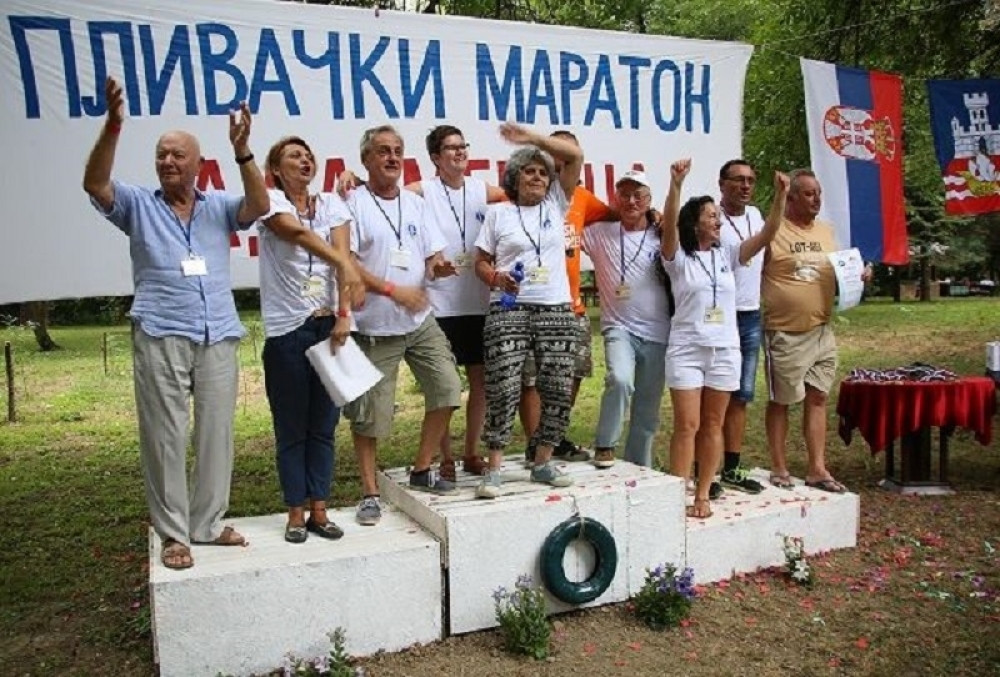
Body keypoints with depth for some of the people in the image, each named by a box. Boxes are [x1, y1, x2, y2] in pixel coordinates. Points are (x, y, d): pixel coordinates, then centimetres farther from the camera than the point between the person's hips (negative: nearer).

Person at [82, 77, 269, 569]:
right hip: (160, 338, -2)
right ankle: (173, 533, 11)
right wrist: (112, 127, -19)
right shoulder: (139, 205, 11)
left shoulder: (219, 207, 14)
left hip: (219, 338, 2)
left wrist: (241, 152, -16)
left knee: (216, 432, 7)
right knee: (165, 436, 0)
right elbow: (95, 183, -5)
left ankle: (208, 524, 20)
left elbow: (259, 206, -3)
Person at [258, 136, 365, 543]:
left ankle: (319, 510, 19)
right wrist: (347, 266, -37)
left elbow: (342, 256, -3)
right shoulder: (271, 201, -2)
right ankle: (296, 514, 16)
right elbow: (298, 233, -22)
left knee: (324, 424, 9)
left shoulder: (331, 203, 9)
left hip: (328, 325, 3)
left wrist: (344, 315, -16)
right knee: (291, 427, 5)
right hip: (287, 329, -3)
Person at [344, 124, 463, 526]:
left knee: (447, 390, 1)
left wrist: (437, 267, -11)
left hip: (421, 321, 6)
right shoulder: (353, 204, -6)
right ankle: (370, 492, 16)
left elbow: (432, 258, 13)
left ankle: (421, 471, 19)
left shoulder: (416, 204, 12)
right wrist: (393, 290, -18)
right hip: (375, 327, -5)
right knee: (370, 414, 0)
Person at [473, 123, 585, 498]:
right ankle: (494, 468, 0)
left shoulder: (555, 204, 13)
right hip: (509, 311, -2)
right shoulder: (498, 212, 10)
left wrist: (531, 137, 1)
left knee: (558, 390, 2)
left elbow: (576, 155, 5)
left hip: (557, 310, 2)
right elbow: (481, 262, 9)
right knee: (503, 390, -9)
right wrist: (497, 278, -12)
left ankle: (543, 462, 16)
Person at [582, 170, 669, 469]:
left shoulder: (662, 237, 6)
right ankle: (605, 445, -7)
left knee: (648, 410, 9)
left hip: (657, 334, 3)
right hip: (619, 328, -2)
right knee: (620, 380, -30)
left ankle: (639, 469, 26)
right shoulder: (600, 232, 3)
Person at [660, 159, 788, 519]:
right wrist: (676, 184, -33)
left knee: (713, 425, 8)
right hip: (686, 349, -4)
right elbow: (669, 224, -19)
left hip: (725, 350, 4)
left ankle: (702, 494, 17)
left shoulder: (727, 254, 10)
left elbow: (766, 235, 1)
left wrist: (780, 196, -11)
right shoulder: (678, 257, -1)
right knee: (687, 425, -5)